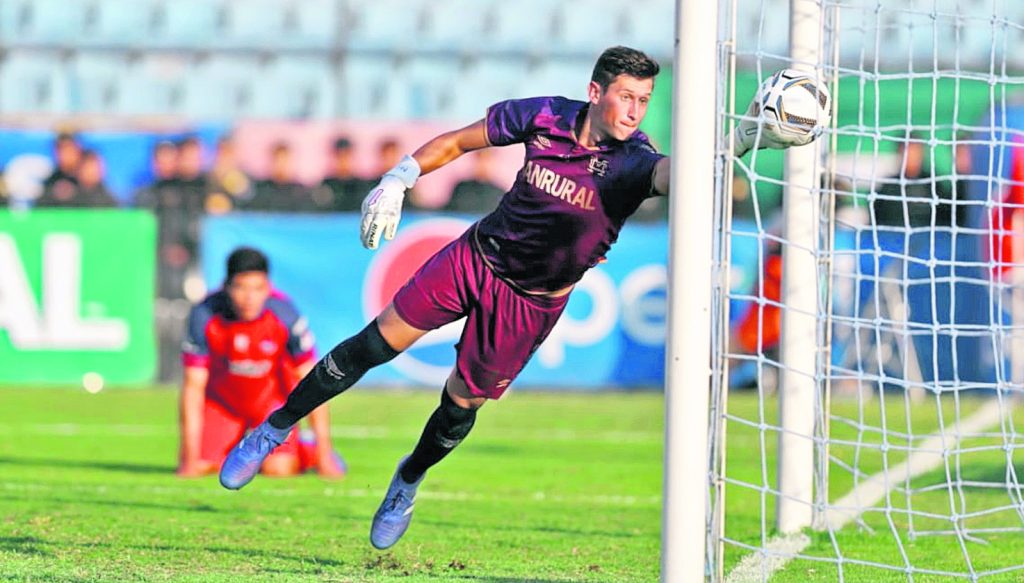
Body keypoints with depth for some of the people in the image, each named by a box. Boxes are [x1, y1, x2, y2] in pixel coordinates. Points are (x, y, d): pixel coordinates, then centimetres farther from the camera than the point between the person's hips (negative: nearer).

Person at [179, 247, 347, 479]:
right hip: (221, 402, 1)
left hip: (273, 397, -1)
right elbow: (193, 386, -19)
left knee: (279, 468, -20)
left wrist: (323, 453, -19)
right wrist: (190, 458, -20)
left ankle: (311, 453, 15)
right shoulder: (203, 316, -26)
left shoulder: (285, 315, -27)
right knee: (200, 467, -13)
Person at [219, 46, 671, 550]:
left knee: (462, 403, 7)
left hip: (532, 304, -1)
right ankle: (274, 429, 16)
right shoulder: (546, 116, -14)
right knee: (377, 343, -2)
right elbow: (457, 142, 1)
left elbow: (669, 173, -48)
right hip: (477, 257, 1)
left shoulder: (632, 163, -24)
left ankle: (409, 480, 39)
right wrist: (396, 181, -3)